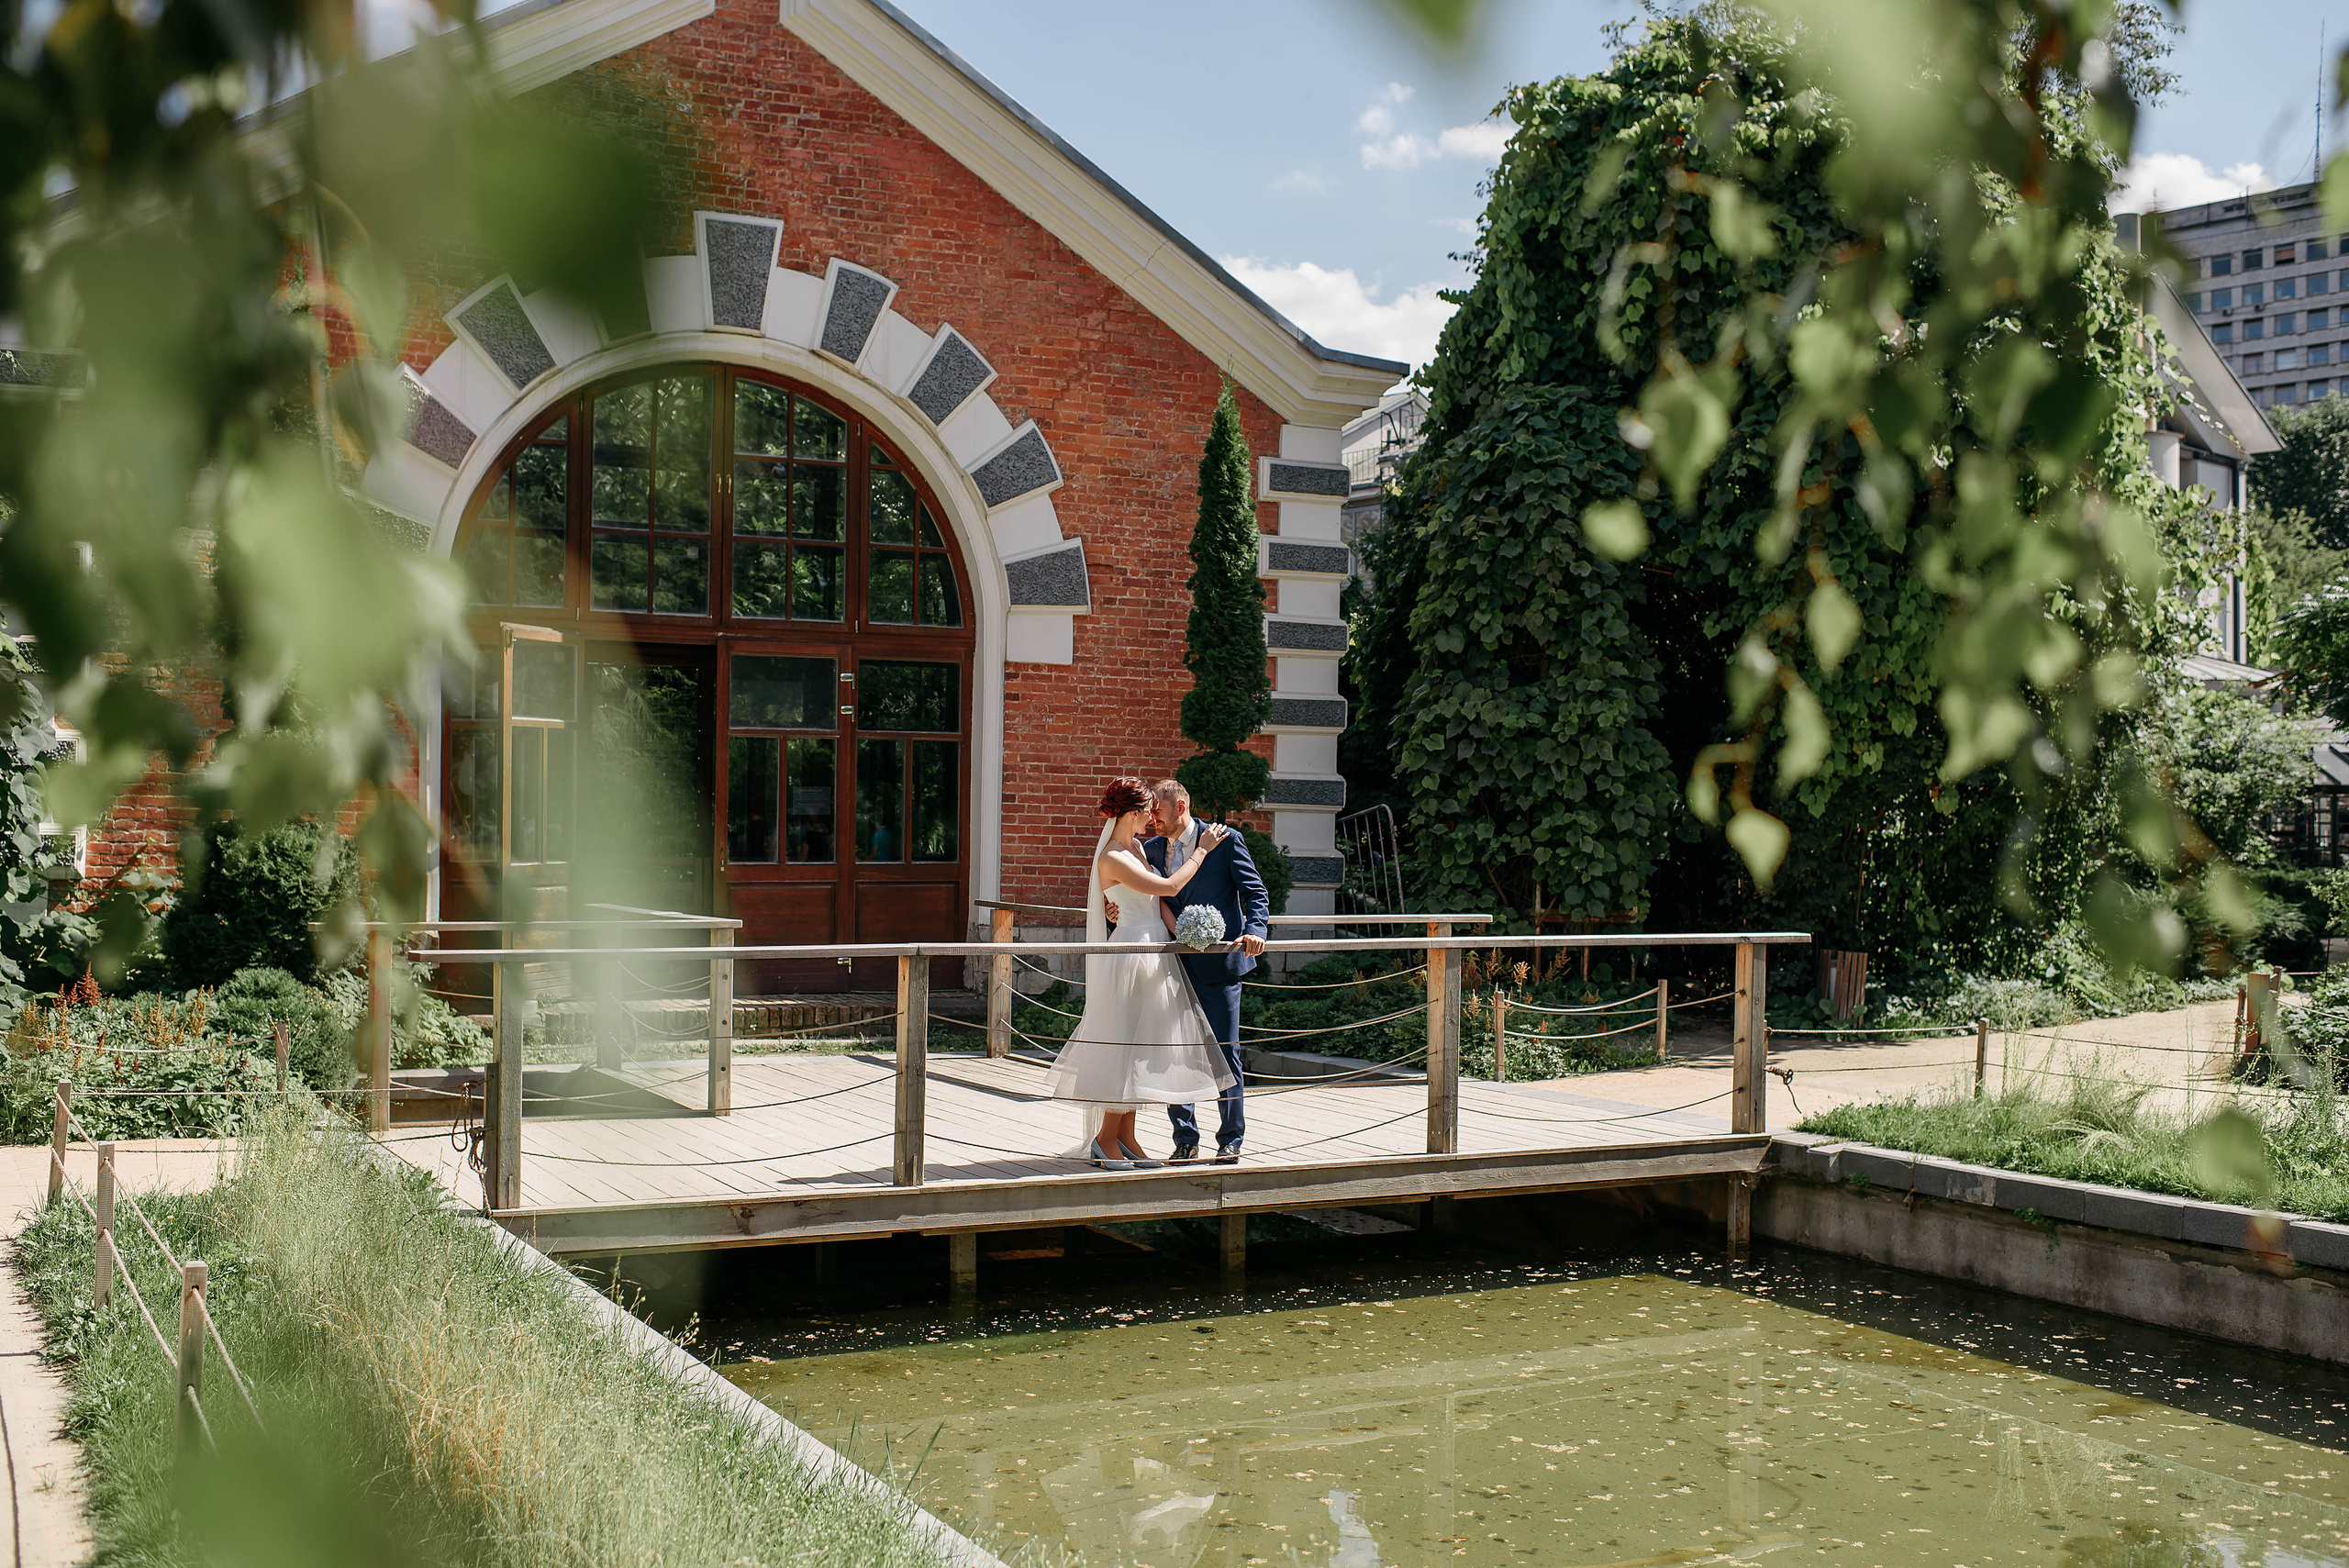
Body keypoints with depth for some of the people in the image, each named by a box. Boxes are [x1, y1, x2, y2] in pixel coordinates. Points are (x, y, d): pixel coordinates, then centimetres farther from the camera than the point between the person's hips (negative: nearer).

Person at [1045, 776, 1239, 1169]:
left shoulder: (1135, 845, 11)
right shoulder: (1113, 859, -17)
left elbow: (1159, 899, 14)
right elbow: (1169, 887, -16)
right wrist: (1203, 850, -8)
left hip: (1154, 953, 9)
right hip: (1132, 955, -9)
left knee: (1140, 1048, 10)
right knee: (1128, 1046, -4)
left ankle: (1125, 1137, 15)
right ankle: (1106, 1137, 6)